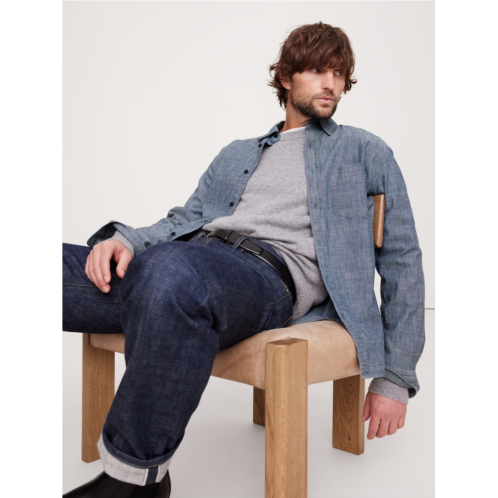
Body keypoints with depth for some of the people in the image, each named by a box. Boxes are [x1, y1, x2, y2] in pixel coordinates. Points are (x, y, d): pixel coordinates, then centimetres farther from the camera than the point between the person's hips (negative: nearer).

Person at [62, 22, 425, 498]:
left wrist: (395, 379, 7)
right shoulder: (237, 155, 33)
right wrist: (124, 239, -2)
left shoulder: (365, 152, 21)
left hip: (270, 273, -4)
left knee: (169, 271, -40)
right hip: (197, 256, 5)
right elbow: (183, 221, 23)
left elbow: (402, 260, 15)